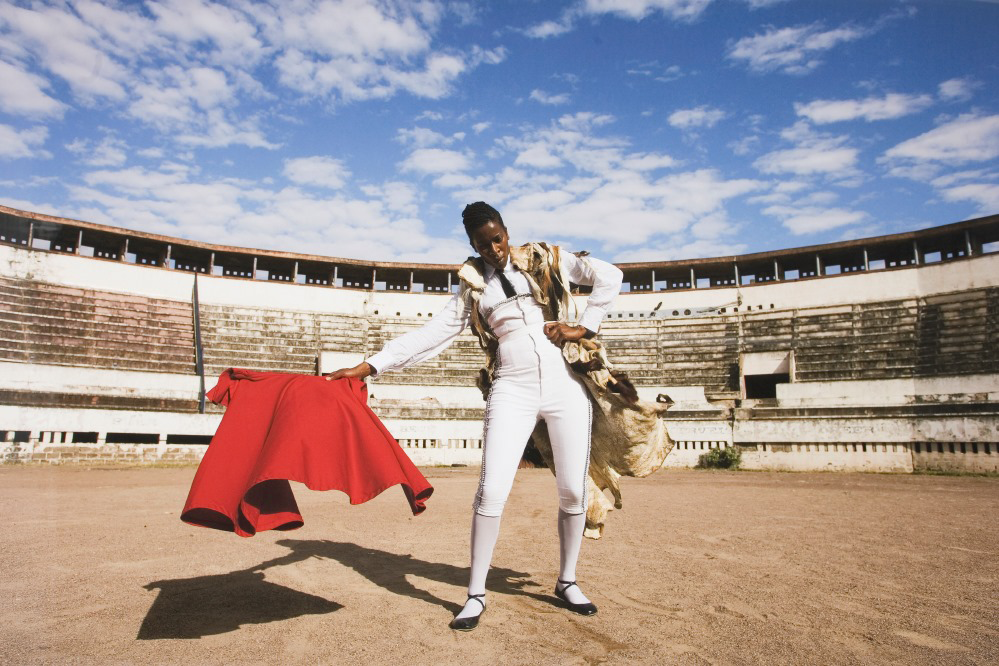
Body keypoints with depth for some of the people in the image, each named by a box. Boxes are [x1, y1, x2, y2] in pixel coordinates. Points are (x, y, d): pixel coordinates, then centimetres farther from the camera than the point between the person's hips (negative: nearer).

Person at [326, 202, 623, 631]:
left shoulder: (544, 258, 10)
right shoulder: (473, 289, 11)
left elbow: (608, 276, 8)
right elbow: (430, 334, 3)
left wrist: (584, 327, -2)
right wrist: (367, 366, -5)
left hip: (565, 384, 1)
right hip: (512, 390, 0)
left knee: (573, 491, 4)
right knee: (492, 491, -11)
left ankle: (567, 581, 27)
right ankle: (476, 595, 8)